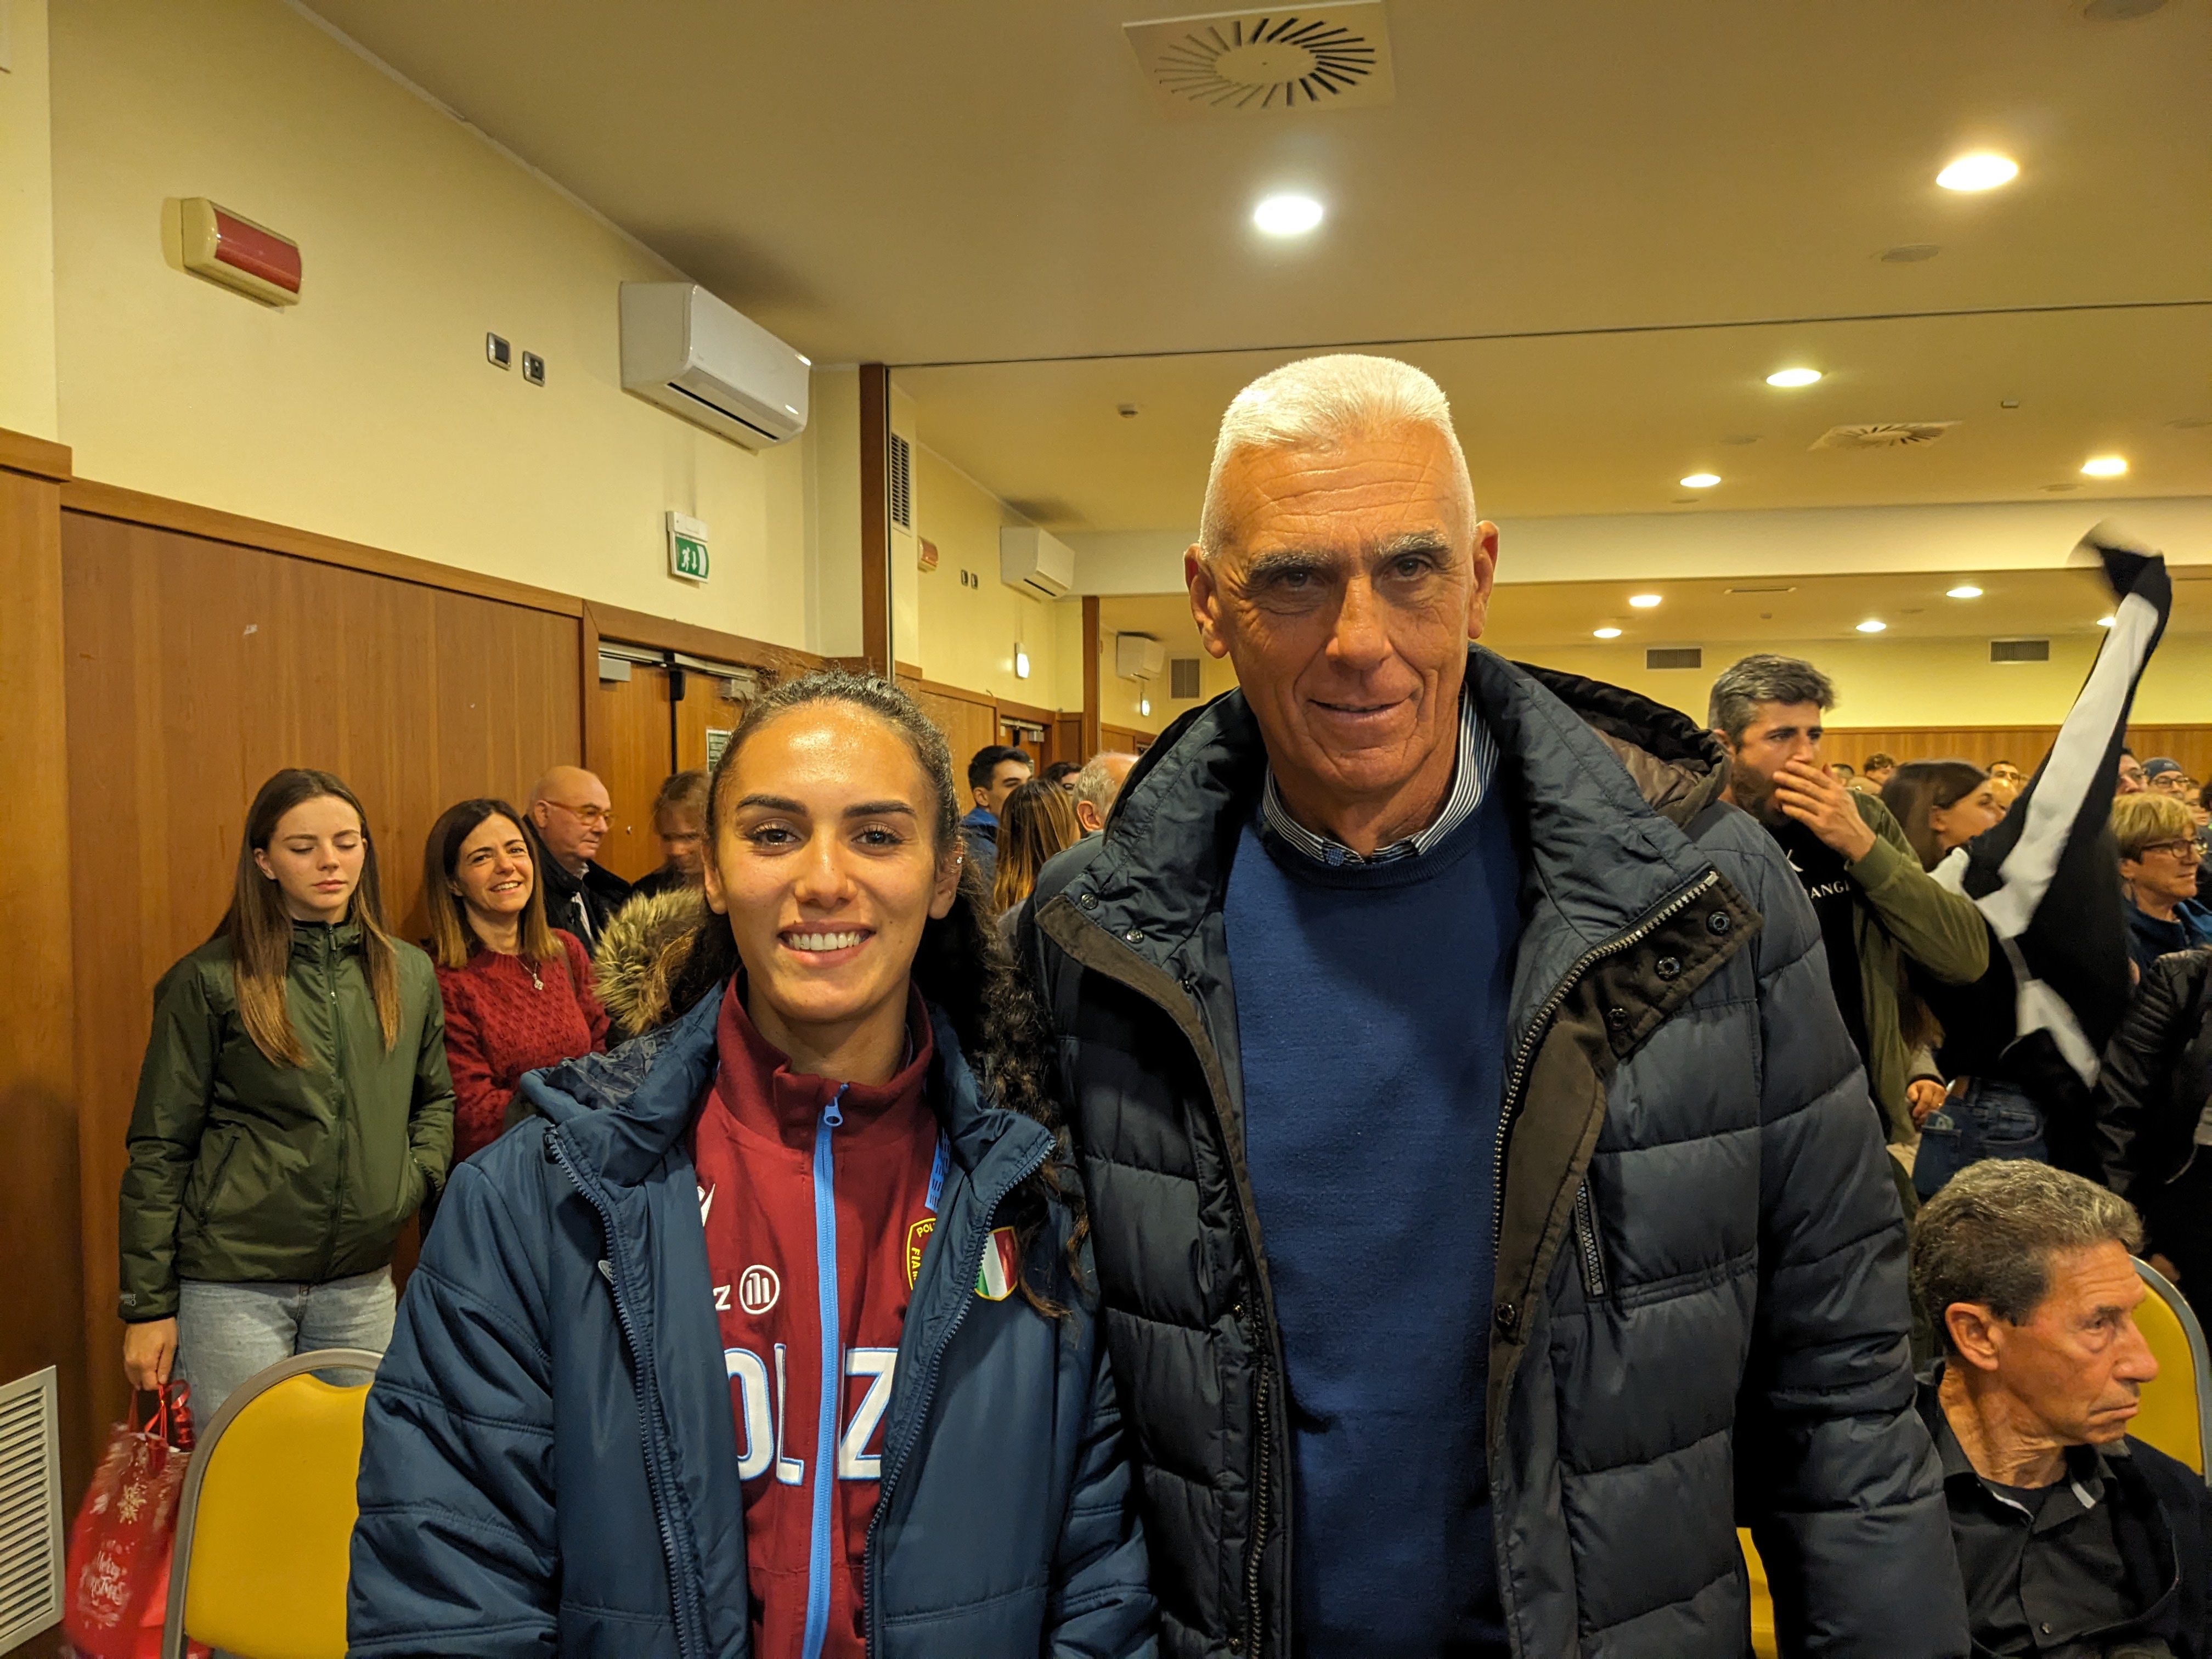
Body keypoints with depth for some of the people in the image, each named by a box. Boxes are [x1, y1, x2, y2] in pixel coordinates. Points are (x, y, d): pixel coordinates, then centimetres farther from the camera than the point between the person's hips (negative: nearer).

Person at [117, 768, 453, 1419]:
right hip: (233, 1285, -4)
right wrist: (148, 1305, -3)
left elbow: (436, 1100, 18)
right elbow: (158, 1150, -3)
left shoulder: (410, 974, 5)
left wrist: (416, 1178, 0)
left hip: (362, 1283, 4)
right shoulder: (209, 980, -6)